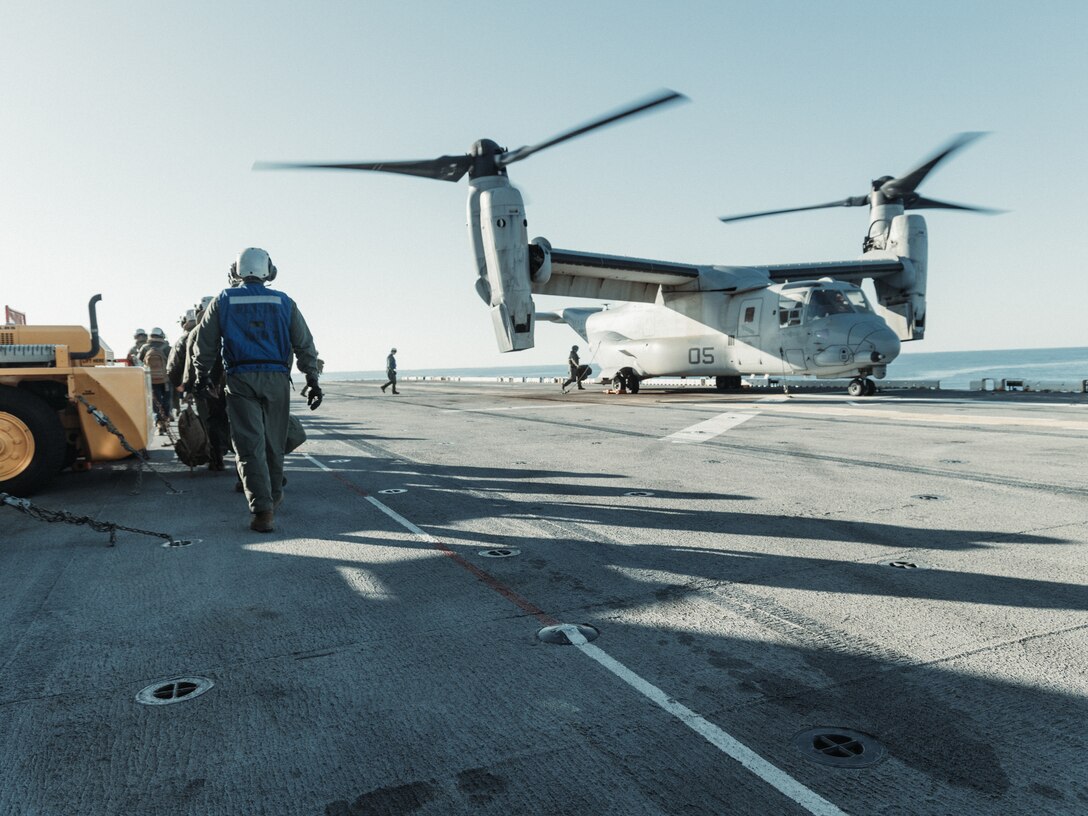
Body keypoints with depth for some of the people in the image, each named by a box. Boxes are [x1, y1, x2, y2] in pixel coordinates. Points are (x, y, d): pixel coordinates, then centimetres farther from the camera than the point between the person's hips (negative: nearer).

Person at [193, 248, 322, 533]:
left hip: (240, 380, -1)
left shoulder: (223, 301, 8)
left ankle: (263, 510, -14)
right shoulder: (284, 303, 9)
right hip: (277, 378, 1)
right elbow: (305, 344, 6)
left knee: (249, 445, -5)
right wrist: (312, 381, 9)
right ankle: (274, 496, 31)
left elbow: (205, 344, 11)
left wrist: (202, 376, 24)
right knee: (274, 443, 15)